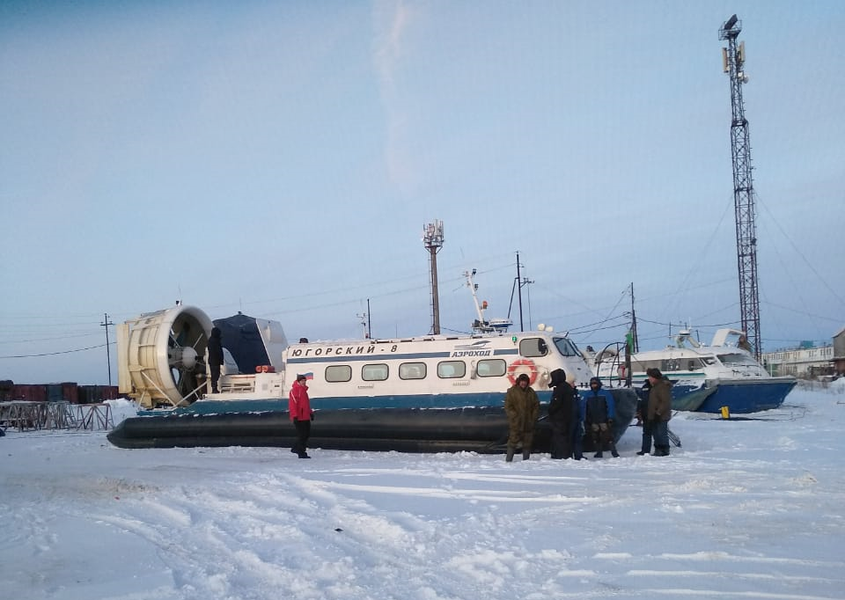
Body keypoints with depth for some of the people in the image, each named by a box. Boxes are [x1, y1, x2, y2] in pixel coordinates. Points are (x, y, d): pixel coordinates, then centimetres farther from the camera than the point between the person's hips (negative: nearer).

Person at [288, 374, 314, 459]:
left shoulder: (304, 390, 18)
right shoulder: (294, 390, -11)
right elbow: (292, 404, -18)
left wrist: (310, 413, 23)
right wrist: (295, 416, -23)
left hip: (306, 417, 9)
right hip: (299, 418, -9)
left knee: (307, 434, 12)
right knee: (302, 435, -5)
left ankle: (296, 448, 25)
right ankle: (301, 453, 2)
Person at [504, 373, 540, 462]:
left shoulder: (531, 392, 9)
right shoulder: (512, 391, -2)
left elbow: (536, 405, 13)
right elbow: (508, 406, -5)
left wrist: (533, 417, 0)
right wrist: (515, 416, -15)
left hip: (528, 423, 4)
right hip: (515, 423, -4)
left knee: (527, 442, 9)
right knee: (513, 441, -4)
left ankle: (526, 460, 18)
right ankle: (508, 460, 1)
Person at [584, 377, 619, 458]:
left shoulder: (605, 394, 1)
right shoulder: (587, 395, 10)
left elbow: (611, 406, 0)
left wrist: (610, 417, -7)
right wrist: (585, 419, 6)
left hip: (604, 420, -3)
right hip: (593, 421, 3)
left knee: (608, 436, -9)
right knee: (595, 437, 5)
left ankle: (614, 452, -5)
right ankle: (599, 452, 14)